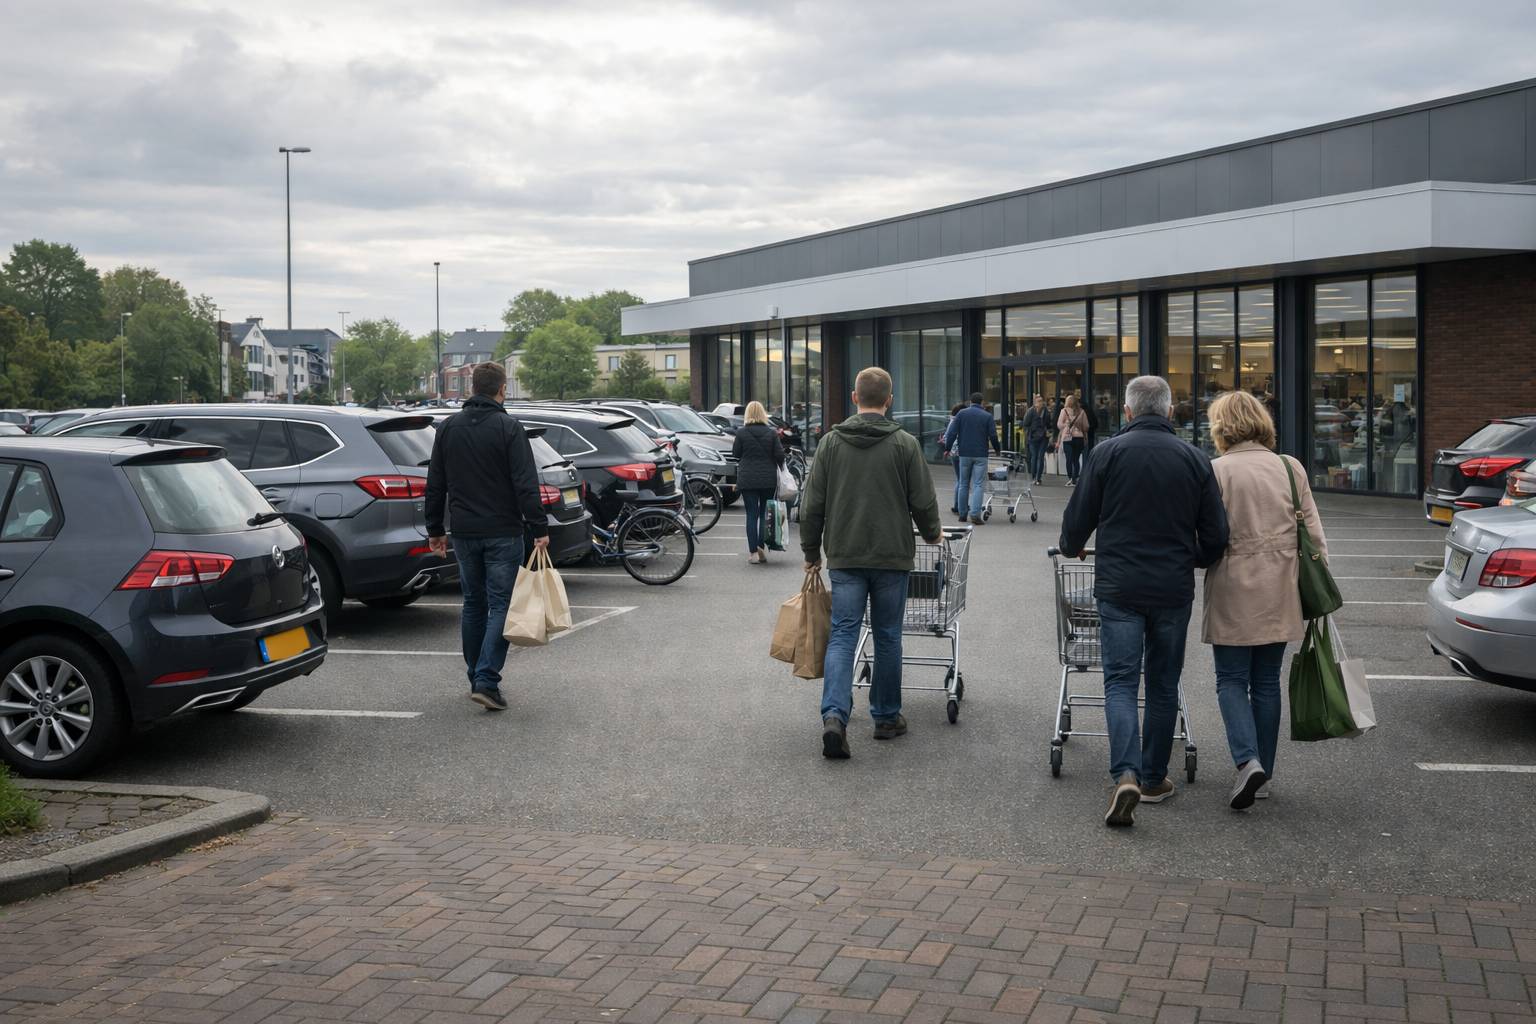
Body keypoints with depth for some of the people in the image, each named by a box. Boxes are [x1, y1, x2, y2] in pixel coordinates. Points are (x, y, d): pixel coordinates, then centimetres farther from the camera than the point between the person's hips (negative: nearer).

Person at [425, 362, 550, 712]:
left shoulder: (448, 428, 8)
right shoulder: (508, 428, -9)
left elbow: (435, 485, 11)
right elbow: (526, 485, -15)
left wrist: (434, 529, 18)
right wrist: (539, 529, -12)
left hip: (464, 533, 5)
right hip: (502, 533, -5)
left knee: (473, 604, 16)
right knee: (501, 605, -2)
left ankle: (477, 678, 21)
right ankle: (486, 681, -12)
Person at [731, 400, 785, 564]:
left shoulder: (741, 433, -6)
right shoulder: (771, 433, -2)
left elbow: (735, 454, 1)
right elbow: (780, 455, -2)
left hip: (747, 480, -1)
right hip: (769, 479, 1)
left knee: (752, 515, 1)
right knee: (765, 514, 12)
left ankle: (753, 552, -1)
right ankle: (762, 548, 7)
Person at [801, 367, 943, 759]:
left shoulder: (831, 443, 1)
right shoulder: (905, 444, -5)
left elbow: (812, 506, 2)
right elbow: (923, 502, -2)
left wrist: (811, 553, 14)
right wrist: (931, 535, 18)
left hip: (844, 557, 1)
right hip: (891, 557, -1)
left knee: (842, 635, 0)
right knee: (887, 637, 10)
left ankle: (834, 715, -17)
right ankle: (886, 717, 19)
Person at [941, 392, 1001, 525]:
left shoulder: (961, 413, 3)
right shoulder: (988, 416, 1)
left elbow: (952, 433, -2)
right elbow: (993, 436, -1)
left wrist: (947, 448, 5)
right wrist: (997, 449, 15)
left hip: (964, 454, 2)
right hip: (981, 454, -2)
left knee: (963, 485, 11)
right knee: (978, 485, -3)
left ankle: (962, 514, 13)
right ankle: (975, 514, -14)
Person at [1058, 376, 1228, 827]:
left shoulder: (1108, 452, -4)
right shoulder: (1194, 459, 2)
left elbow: (1077, 518, 1)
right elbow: (1215, 535, 3)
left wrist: (1071, 549, 23)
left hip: (1119, 587, -2)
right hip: (1173, 589, 2)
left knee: (1120, 681, 1)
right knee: (1163, 684, 14)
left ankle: (1126, 775, -17)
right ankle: (1154, 778, 22)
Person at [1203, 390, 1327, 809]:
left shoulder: (1216, 471, -9)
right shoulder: (1291, 468, 4)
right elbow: (1314, 534, 5)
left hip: (1233, 591, -4)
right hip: (1281, 593, 4)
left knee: (1232, 680, 4)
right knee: (1267, 682, 13)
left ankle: (1247, 760, -14)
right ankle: (1262, 771, 18)